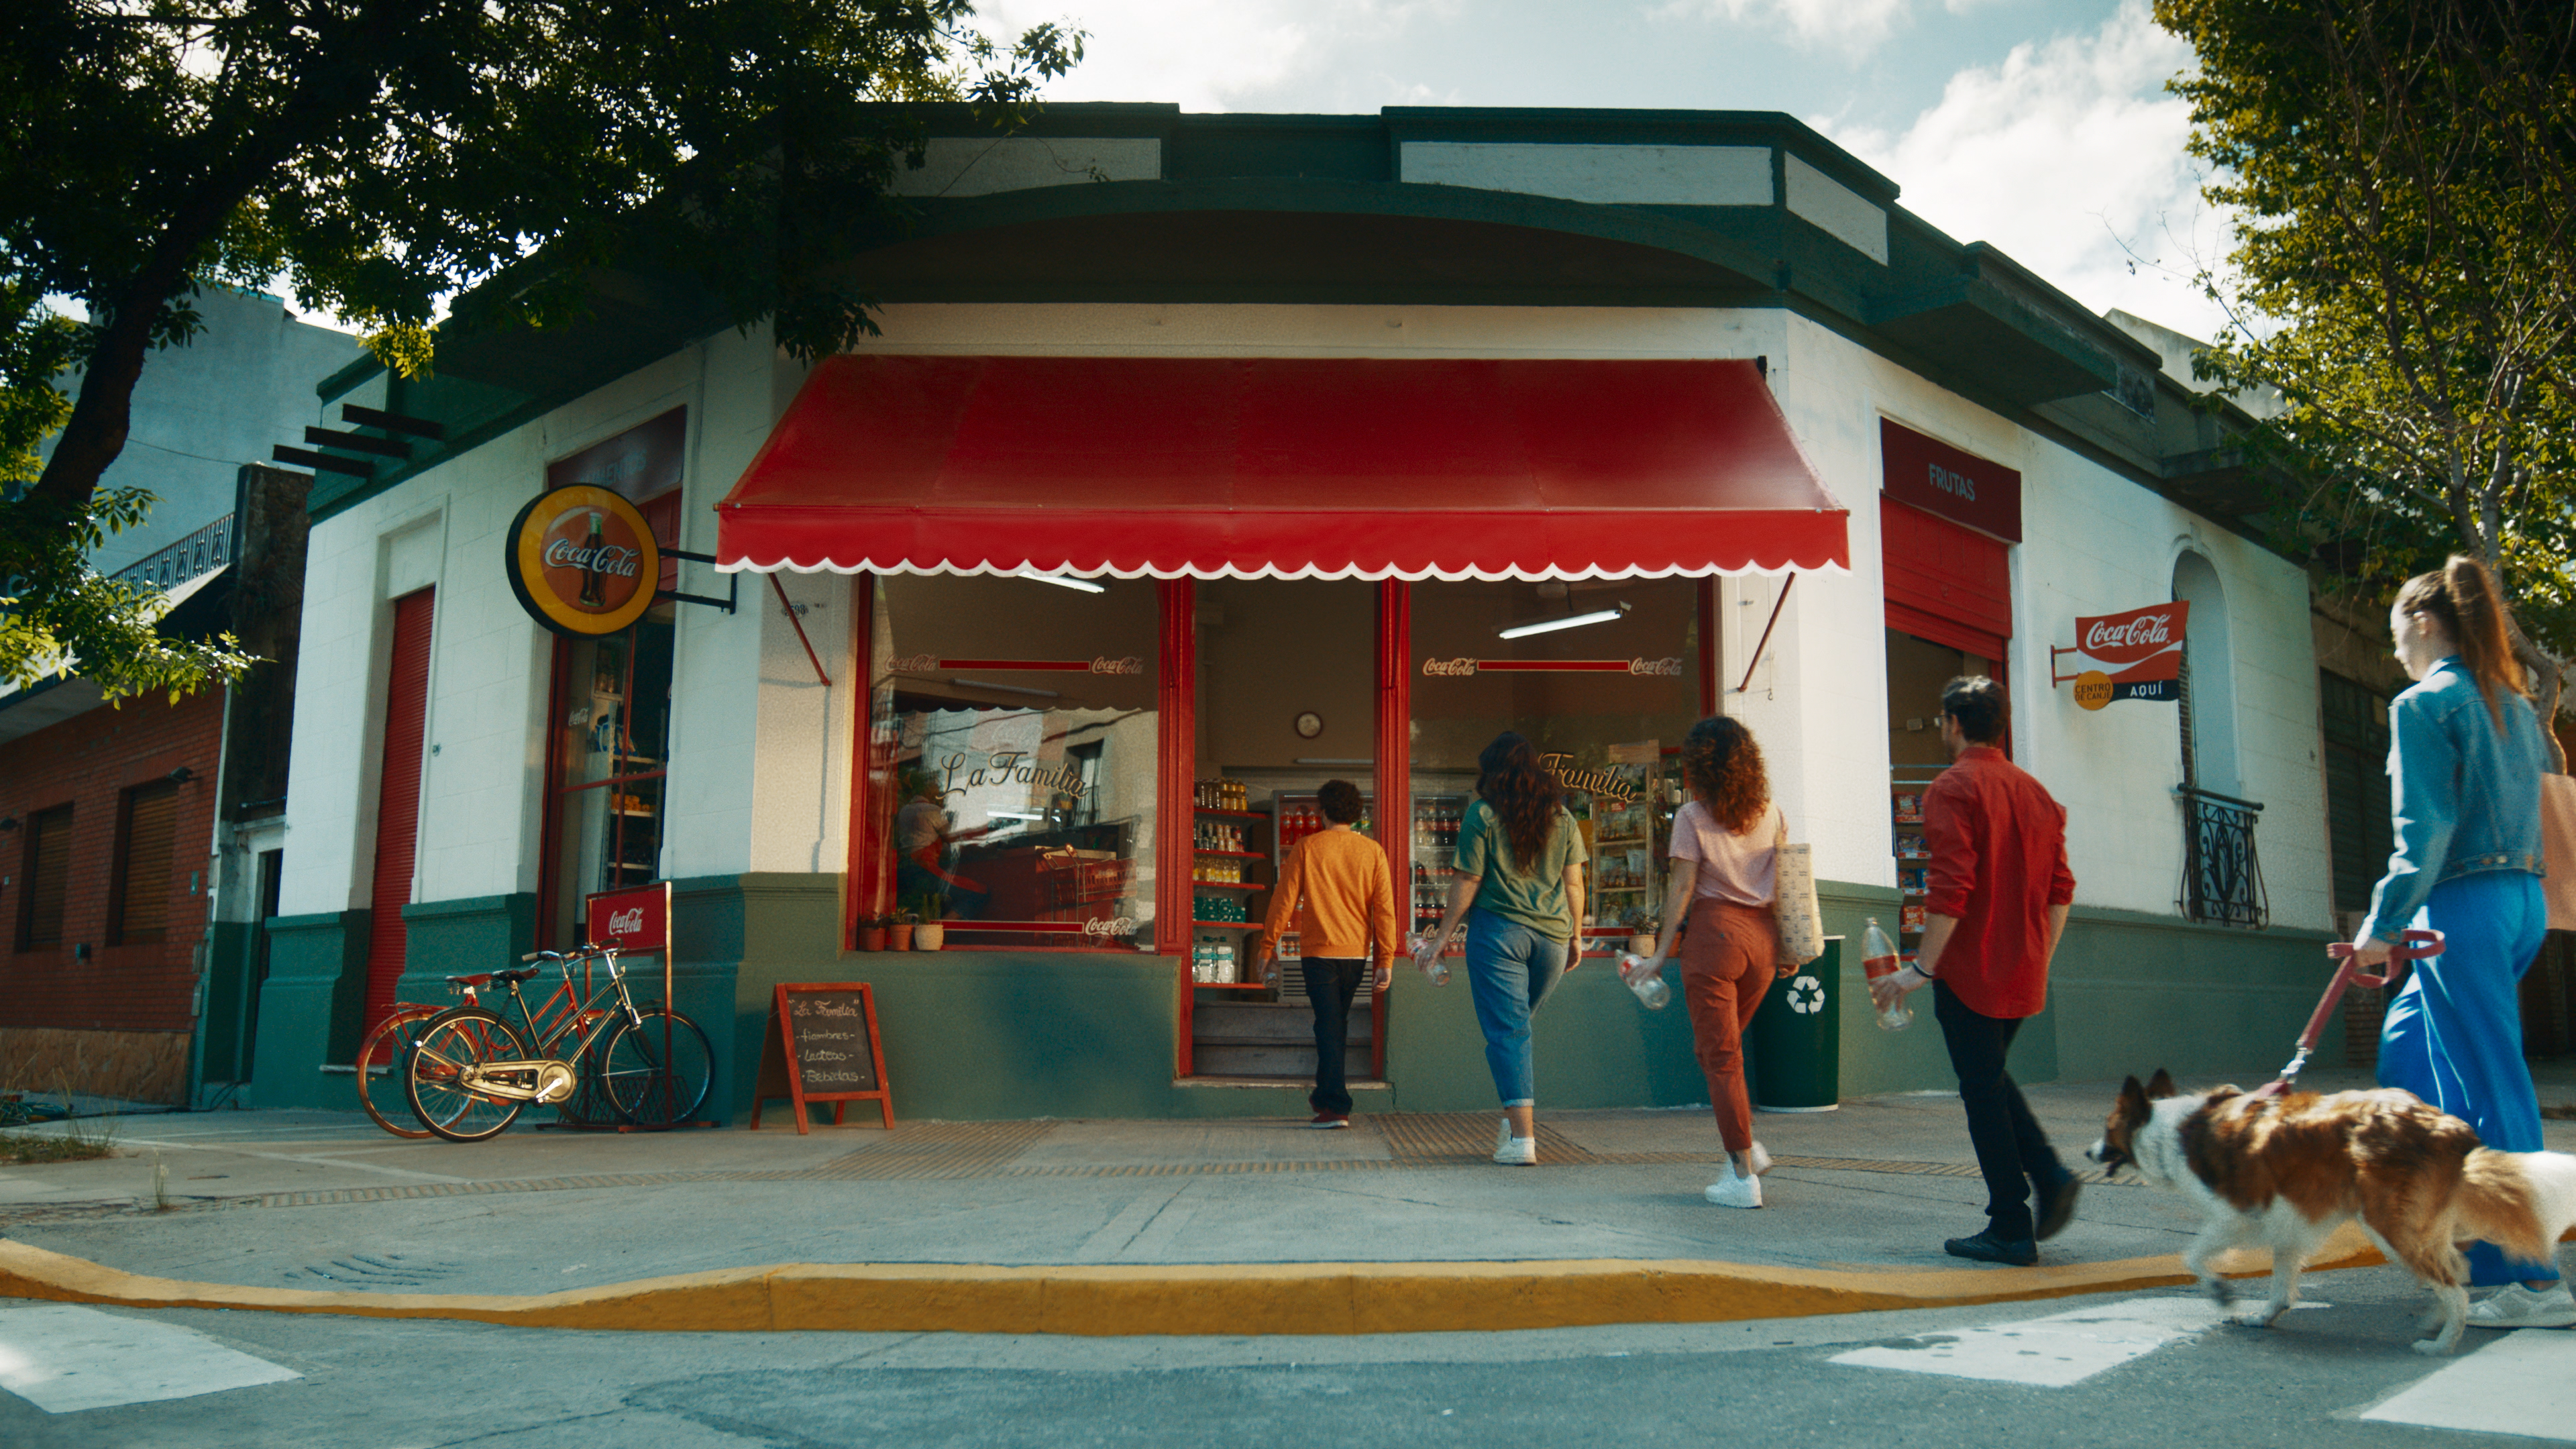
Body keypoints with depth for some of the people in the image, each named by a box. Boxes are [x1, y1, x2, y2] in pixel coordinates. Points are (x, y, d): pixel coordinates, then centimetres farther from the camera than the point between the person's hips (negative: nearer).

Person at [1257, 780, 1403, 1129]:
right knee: (1338, 1022, 19)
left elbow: (1283, 901, -4)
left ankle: (1335, 1106, -8)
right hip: (1357, 952, 3)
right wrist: (1386, 959, 1)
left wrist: (1267, 948, 4)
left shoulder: (1307, 848, -6)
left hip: (1319, 950, -3)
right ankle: (1325, 1093, 33)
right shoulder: (1372, 851, 0)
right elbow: (1385, 908, -3)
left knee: (1328, 1025, -1)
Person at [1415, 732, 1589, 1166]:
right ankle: (1518, 1117, 19)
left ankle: (1521, 1137, -8)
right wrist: (1576, 935, 18)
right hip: (1551, 935, 4)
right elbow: (1574, 882, 9)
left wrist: (1444, 936, 3)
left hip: (1498, 931, -4)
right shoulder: (1561, 815, 9)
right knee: (1519, 1024, 20)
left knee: (1507, 1031, -2)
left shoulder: (1483, 814, -3)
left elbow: (1467, 882, -4)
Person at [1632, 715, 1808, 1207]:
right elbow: (1784, 882, 9)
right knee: (1725, 1044, 23)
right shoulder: (1771, 813, 8)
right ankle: (1746, 1144, 15)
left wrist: (1661, 953, -4)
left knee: (1719, 1054, 2)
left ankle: (1744, 1176, 1)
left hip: (1715, 932, -5)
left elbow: (1682, 888, -8)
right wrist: (1789, 946, 17)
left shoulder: (1692, 817, -6)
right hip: (1763, 935, 5)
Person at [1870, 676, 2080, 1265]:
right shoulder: (2033, 791, 11)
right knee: (1992, 1079, 23)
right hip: (2024, 974, 7)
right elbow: (2061, 887, 12)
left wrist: (1922, 968, -17)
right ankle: (2049, 1176, 6)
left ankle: (2011, 1231, 5)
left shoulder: (1953, 787, -11)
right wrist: (2039, 958, 20)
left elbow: (1952, 887, -20)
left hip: (1971, 971, -7)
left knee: (1983, 1091, 1)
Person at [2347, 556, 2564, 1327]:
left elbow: (2425, 828, -17)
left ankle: (2532, 1279, 1)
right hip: (2525, 901, 9)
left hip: (2465, 906, -9)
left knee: (2491, 1080, -4)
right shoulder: (2515, 705, 15)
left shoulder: (2424, 704, -10)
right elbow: (2529, 810, 17)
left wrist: (2383, 923, -13)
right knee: (2408, 1036, 22)